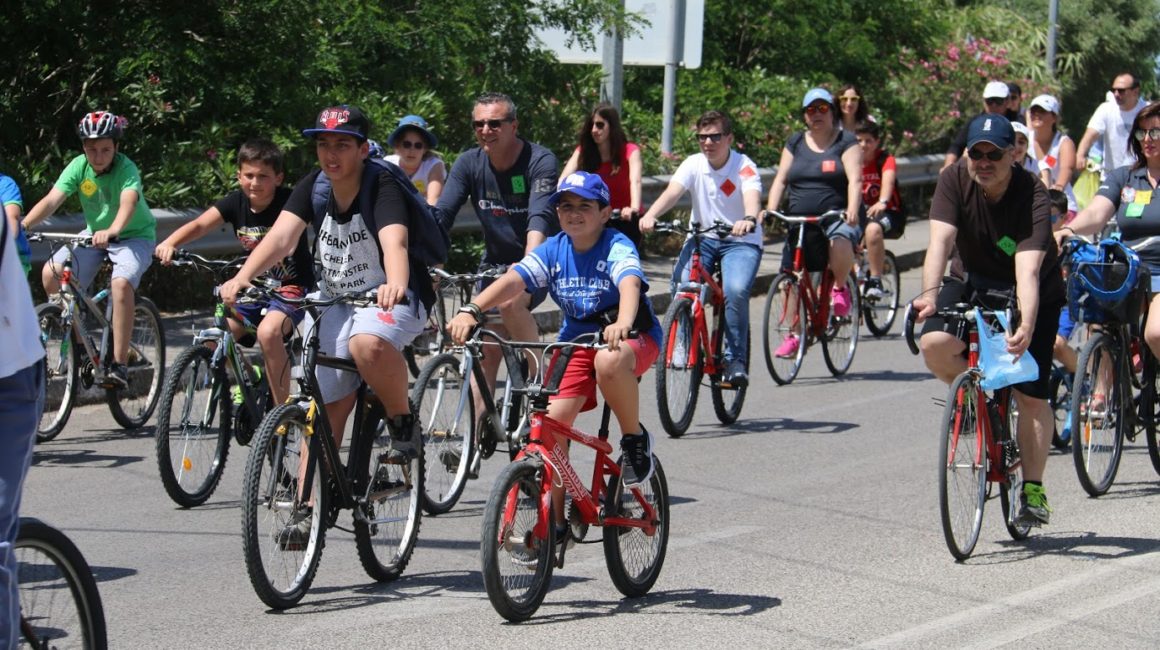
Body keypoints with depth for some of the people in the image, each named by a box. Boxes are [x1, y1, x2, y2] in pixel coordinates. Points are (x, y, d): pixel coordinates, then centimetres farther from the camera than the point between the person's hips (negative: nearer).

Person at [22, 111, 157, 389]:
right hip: (94, 234, 5)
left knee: (121, 283, -33)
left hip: (134, 235, -5)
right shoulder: (78, 167, -13)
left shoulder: (126, 169, -24)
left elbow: (129, 202, -44)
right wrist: (20, 226, -39)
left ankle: (118, 365, -28)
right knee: (50, 273, -16)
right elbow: (52, 200, -23)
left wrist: (112, 231, -64)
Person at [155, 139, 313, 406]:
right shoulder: (235, 202, -4)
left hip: (293, 286, -6)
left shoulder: (288, 201, -17)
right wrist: (169, 243, -39)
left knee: (268, 331, -32)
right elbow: (200, 225, -18)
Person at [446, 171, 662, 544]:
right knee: (552, 420, -12)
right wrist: (471, 310, -37)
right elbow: (513, 280, -19)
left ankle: (635, 440, -13)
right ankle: (554, 521, 0)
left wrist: (623, 323, -60)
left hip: (634, 337, -5)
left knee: (609, 361, -40)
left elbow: (630, 283, -37)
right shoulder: (553, 250, -4)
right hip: (577, 339, 5)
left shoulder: (617, 247, -17)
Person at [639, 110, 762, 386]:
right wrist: (650, 215, -41)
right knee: (681, 284, -26)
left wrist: (748, 220, -55)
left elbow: (752, 196, -31)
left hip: (741, 241, -3)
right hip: (702, 237, 3)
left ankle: (736, 360, -15)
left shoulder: (744, 167, -11)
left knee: (736, 290, -29)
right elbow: (672, 192, -20)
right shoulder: (694, 164, -3)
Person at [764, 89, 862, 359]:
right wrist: (770, 211, -10)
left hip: (837, 217, -5)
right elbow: (780, 180, 7)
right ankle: (793, 335, 13)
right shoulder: (795, 144, 13)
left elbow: (855, 179, -12)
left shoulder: (846, 142, 1)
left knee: (840, 240, -38)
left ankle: (840, 287, -8)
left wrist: (852, 211, -29)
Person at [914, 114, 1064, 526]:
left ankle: (1033, 489, 7)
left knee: (1030, 395, -9)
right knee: (934, 344, -26)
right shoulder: (954, 180, -18)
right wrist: (930, 294, -46)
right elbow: (940, 240, -28)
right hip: (976, 282, 3)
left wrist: (1026, 327, -53)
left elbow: (1028, 269, -38)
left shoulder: (1033, 195, -28)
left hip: (1034, 293, -3)